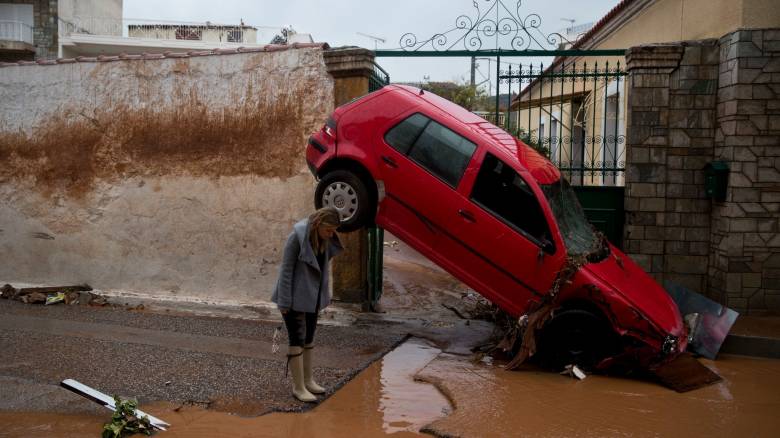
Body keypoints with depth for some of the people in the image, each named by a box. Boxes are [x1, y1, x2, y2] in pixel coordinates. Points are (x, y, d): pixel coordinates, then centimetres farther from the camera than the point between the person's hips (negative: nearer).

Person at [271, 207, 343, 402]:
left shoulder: (325, 239, -1)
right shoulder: (297, 236, -21)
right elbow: (286, 269, -17)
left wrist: (324, 296, 12)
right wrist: (284, 302, -16)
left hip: (312, 296, 7)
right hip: (295, 297, -7)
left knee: (308, 338, 16)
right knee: (297, 339, -4)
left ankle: (307, 379, 29)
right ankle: (298, 387, 6)